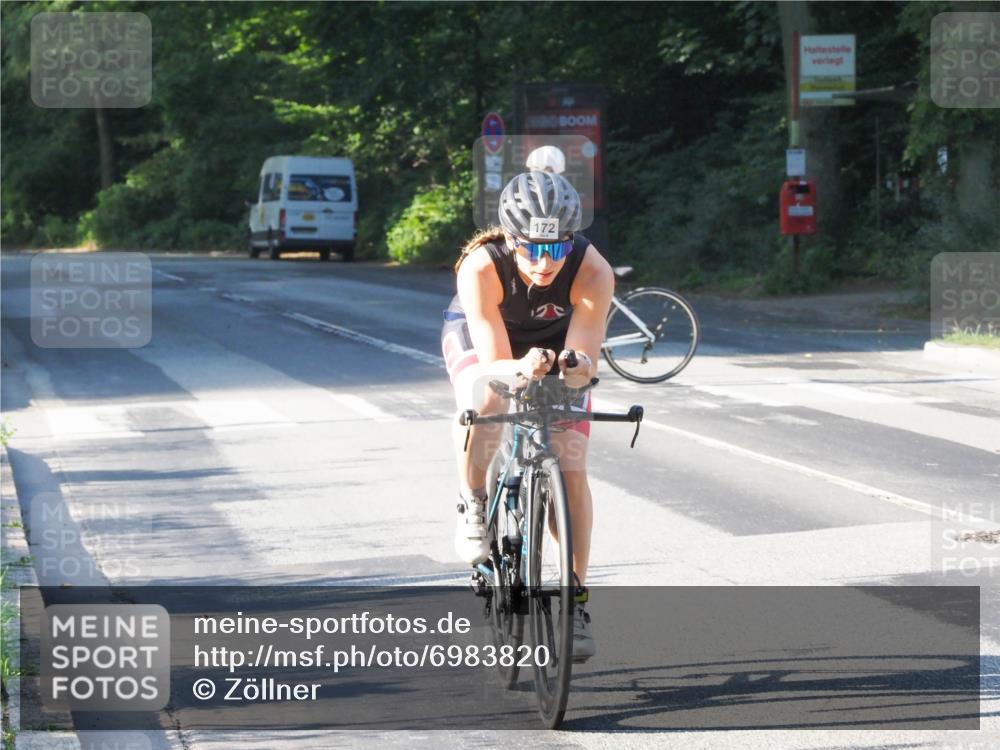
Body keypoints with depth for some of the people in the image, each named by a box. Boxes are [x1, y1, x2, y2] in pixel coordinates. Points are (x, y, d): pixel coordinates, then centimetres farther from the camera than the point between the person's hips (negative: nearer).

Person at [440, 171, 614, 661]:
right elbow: (495, 364, -39)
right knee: (483, 400, -36)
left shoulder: (593, 271, -35)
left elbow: (585, 364, -36)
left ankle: (575, 600, 0)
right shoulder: (480, 268, -38)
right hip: (479, 337, -2)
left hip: (557, 343, 2)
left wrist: (575, 366, -59)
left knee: (570, 467, -11)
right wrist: (522, 369, -61)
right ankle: (473, 506, -11)